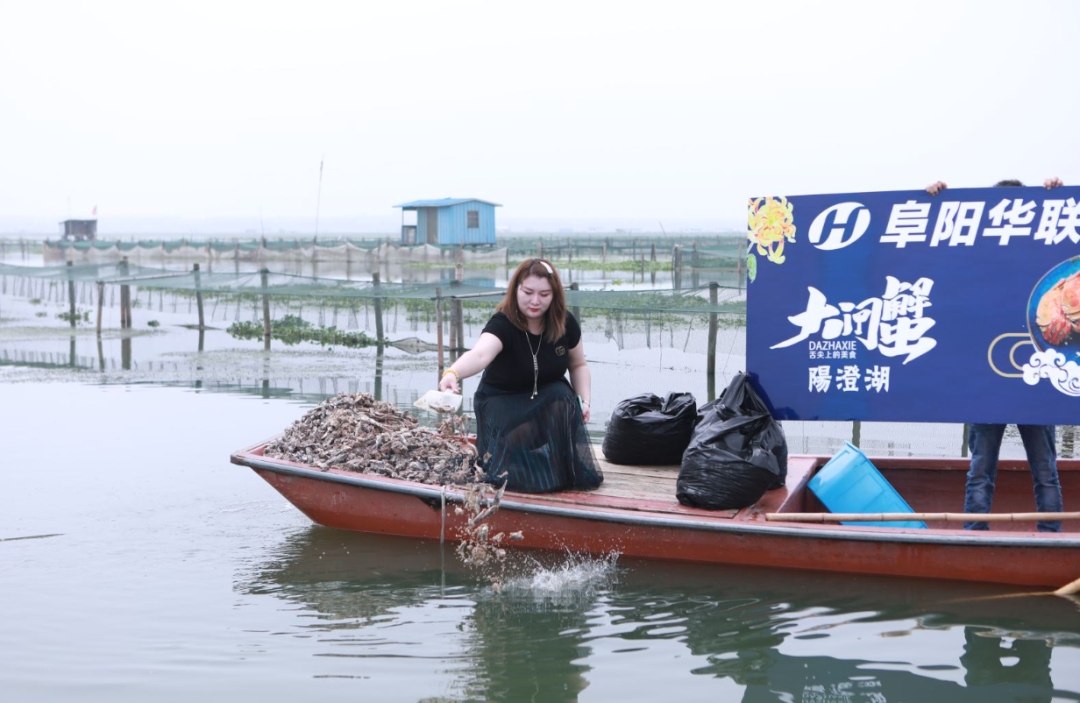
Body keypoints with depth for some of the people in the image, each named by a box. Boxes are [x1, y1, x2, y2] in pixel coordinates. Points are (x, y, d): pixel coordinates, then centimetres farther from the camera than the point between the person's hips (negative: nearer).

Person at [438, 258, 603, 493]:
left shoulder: (566, 325, -10)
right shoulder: (503, 324, -26)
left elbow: (578, 365, 9)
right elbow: (479, 354, -48)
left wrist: (585, 401, -8)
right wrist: (453, 372, -70)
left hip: (547, 395, 4)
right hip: (502, 399, -4)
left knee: (562, 399, -31)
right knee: (518, 434, -36)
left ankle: (568, 471, -17)